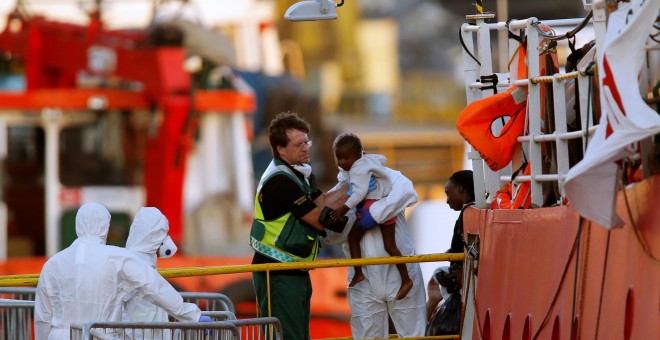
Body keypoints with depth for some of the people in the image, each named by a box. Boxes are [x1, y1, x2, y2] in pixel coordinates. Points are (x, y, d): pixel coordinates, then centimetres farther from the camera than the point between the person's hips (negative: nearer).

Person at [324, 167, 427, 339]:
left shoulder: (385, 176, 1)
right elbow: (329, 234, -7)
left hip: (401, 274, -2)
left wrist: (375, 214, -28)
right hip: (364, 281, 2)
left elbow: (407, 192, -22)